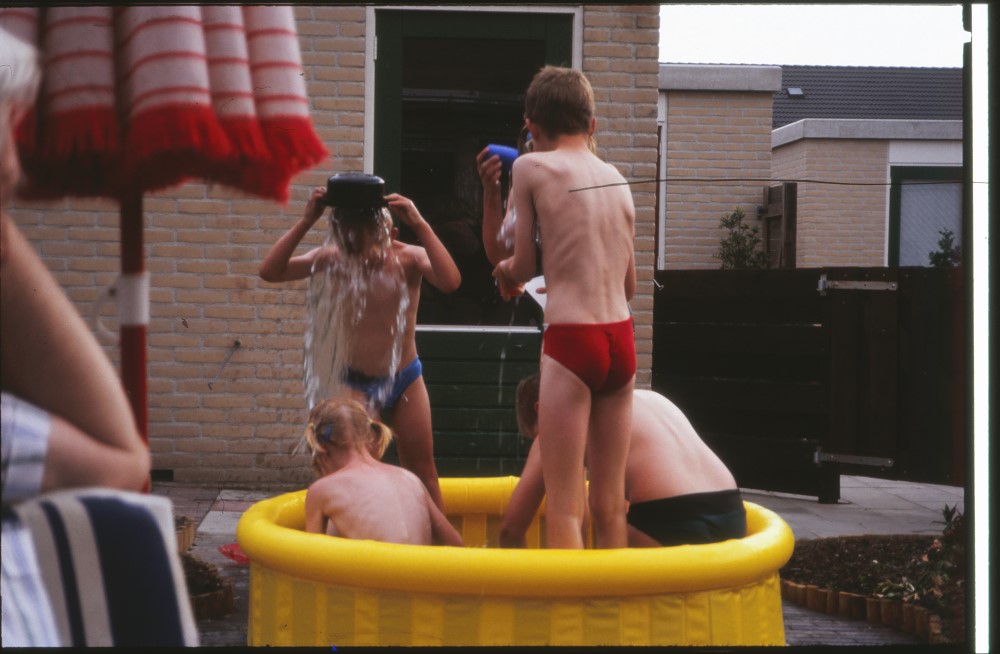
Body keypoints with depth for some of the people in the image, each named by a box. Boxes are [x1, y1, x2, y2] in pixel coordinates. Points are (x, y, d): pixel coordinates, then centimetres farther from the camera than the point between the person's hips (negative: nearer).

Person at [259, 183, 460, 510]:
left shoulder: (408, 258, -17)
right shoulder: (334, 258, -12)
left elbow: (450, 281, -37)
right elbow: (270, 271, -21)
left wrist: (420, 225, -40)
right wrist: (306, 222, -28)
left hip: (406, 378, 0)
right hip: (357, 382, 0)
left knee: (423, 476, 11)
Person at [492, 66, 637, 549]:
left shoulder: (531, 167, -2)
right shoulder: (617, 178, 13)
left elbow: (523, 266, 1)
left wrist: (505, 269, 24)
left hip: (570, 343, -5)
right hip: (622, 341, 6)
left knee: (563, 509, -3)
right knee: (610, 504, 12)